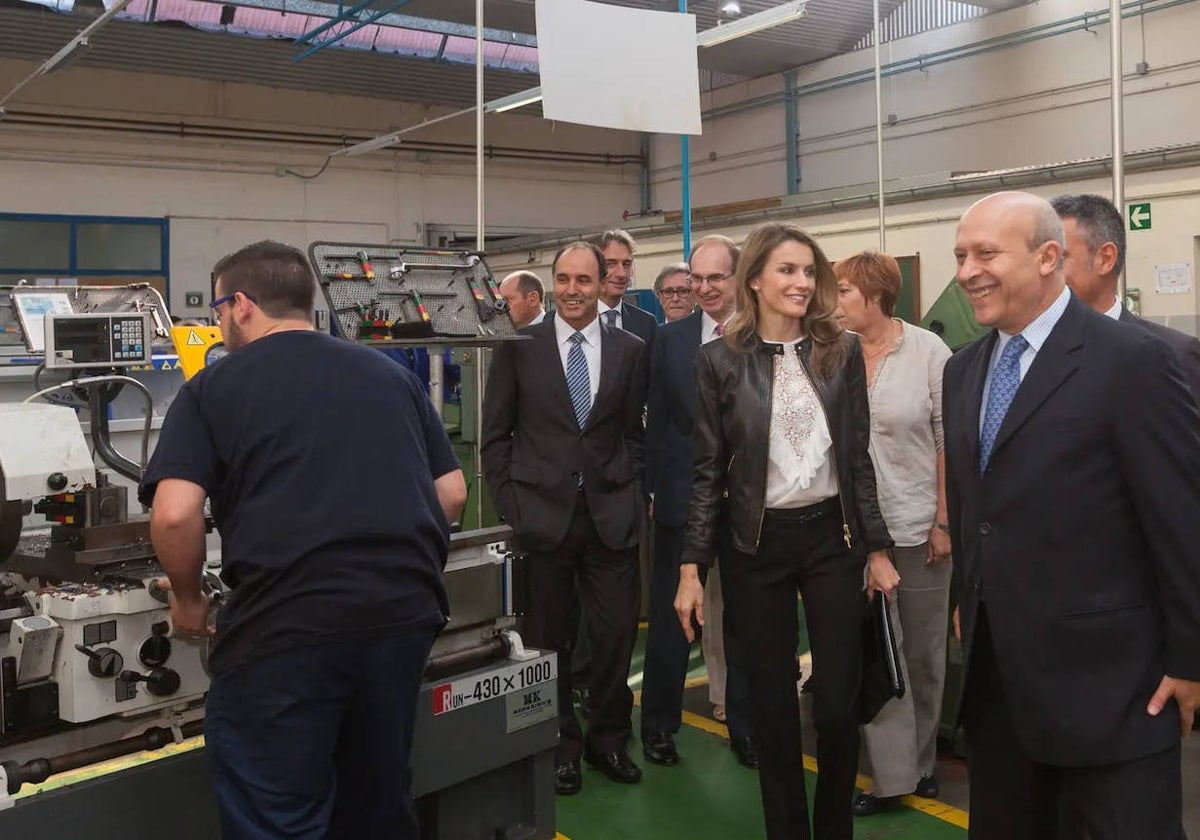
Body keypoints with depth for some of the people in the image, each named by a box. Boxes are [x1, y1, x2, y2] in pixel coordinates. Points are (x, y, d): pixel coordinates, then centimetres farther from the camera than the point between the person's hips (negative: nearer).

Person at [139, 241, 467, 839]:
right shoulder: (393, 375, 17)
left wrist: (188, 599, 10)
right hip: (405, 611, 5)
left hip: (285, 625, -5)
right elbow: (452, 493, 14)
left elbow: (174, 514, -7)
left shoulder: (214, 387, 5)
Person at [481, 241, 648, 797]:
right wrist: (510, 502, -2)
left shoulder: (629, 349, 5)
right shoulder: (519, 347, 1)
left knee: (617, 636, 6)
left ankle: (608, 740, 28)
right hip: (542, 515, -1)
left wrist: (632, 491, 2)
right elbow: (495, 434, 4)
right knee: (550, 640, 9)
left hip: (612, 516, 1)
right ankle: (561, 745, 28)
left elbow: (636, 433, 11)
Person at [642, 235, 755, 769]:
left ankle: (744, 726, 28)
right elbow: (657, 421, 2)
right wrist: (655, 487, 0)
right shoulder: (671, 338, 2)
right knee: (670, 614, 11)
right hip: (683, 497, 1)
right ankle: (659, 724, 27)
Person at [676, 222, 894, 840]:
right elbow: (709, 470, -1)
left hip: (832, 536, 1)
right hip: (757, 544, -1)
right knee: (772, 703, 9)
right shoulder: (720, 359, -3)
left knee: (839, 700, 4)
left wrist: (877, 547, 4)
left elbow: (858, 458, 6)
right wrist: (691, 566, -4)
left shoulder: (843, 350, 2)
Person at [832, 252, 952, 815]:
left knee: (923, 652, 12)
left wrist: (944, 520, -5)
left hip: (919, 525, 0)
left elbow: (949, 441, -3)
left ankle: (921, 760, 30)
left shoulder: (928, 351, -5)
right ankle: (892, 773, 14)